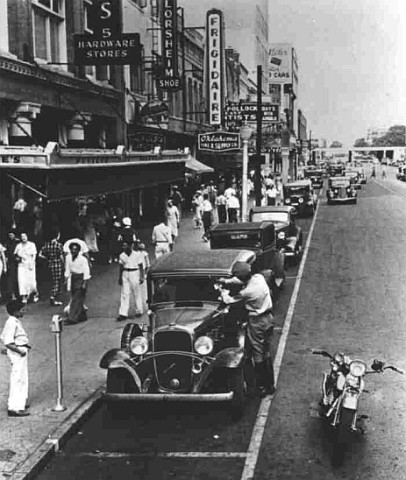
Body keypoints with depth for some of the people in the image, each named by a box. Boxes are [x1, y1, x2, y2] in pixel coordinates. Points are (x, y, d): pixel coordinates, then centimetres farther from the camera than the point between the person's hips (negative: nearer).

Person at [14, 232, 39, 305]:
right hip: (21, 265, 2)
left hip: (30, 265, -2)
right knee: (22, 281, -10)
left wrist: (32, 264, -12)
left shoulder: (32, 244, 3)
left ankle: (35, 294, 18)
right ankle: (24, 297, -10)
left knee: (31, 280, -5)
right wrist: (17, 258, -4)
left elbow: (34, 255, -1)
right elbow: (16, 255, 19)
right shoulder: (18, 245, 12)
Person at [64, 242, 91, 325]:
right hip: (73, 278, 6)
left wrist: (84, 283, -17)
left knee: (77, 299, -9)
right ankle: (83, 316, 24)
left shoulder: (83, 259, -16)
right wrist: (66, 280, 7)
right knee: (74, 298, 10)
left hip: (81, 279, -6)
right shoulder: (68, 258, 0)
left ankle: (72, 318, -11)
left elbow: (86, 272, -13)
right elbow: (67, 270, 10)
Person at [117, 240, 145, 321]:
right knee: (124, 294, -2)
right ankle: (123, 313, -3)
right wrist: (120, 278, 9)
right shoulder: (122, 255, 4)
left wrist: (141, 277, -4)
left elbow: (141, 267, -1)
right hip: (125, 274, 3)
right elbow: (121, 267, 11)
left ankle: (139, 311, 20)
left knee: (137, 293, 5)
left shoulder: (137, 255, -6)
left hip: (135, 274, -3)